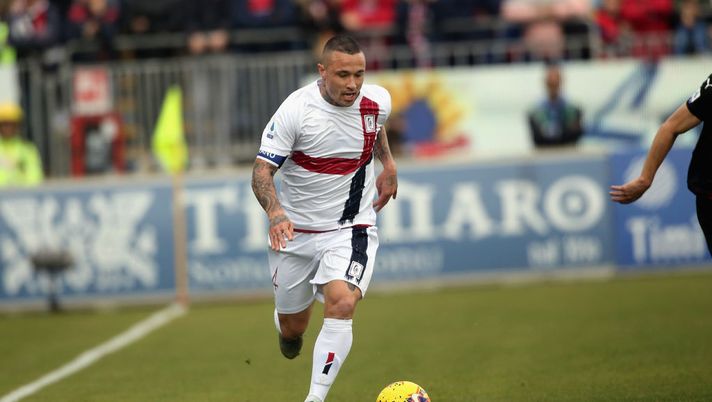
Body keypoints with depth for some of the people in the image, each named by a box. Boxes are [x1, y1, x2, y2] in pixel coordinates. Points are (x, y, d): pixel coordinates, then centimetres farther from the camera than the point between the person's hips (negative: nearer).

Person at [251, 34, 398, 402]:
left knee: (341, 304, -27)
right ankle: (290, 333, 53)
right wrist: (275, 212, -36)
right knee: (292, 327, 13)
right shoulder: (296, 110, -19)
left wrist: (388, 164, 17)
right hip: (295, 230, -1)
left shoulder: (378, 101, -7)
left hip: (351, 230, 1)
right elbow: (262, 170, -20)